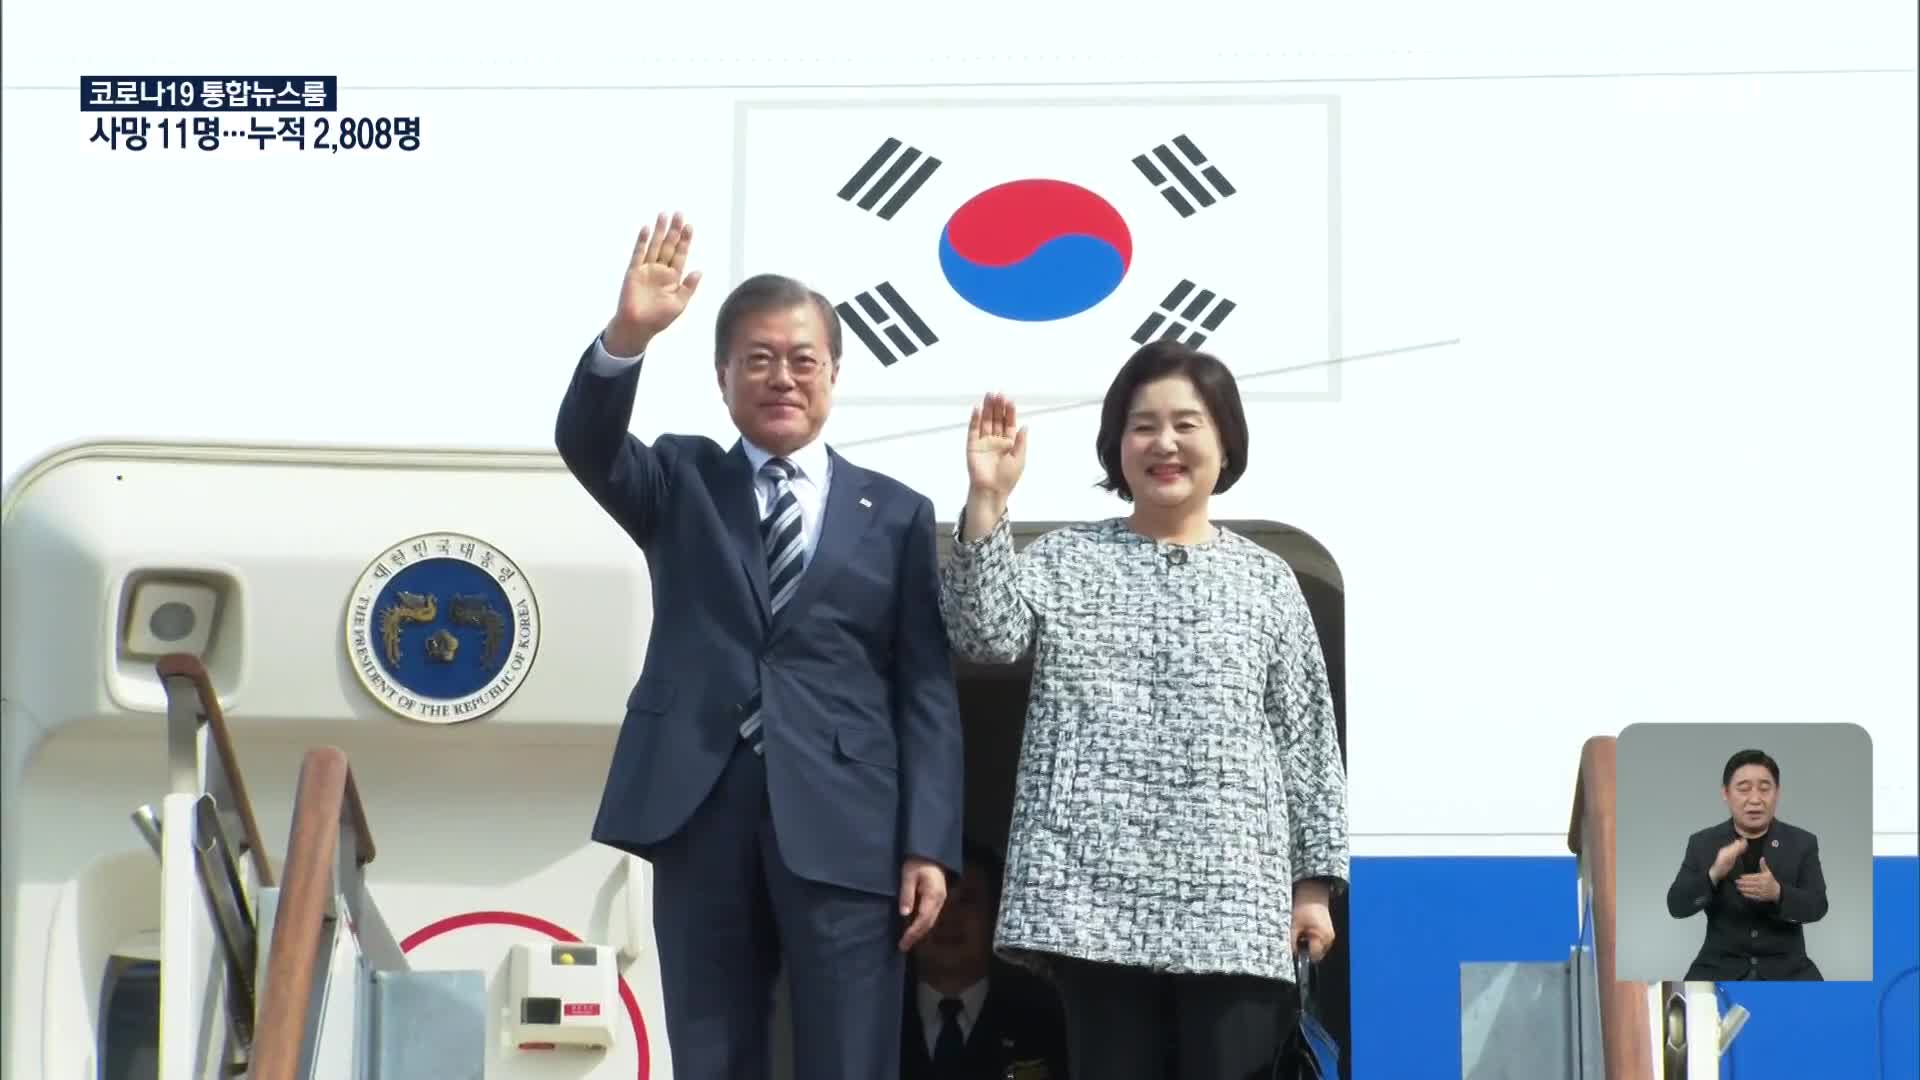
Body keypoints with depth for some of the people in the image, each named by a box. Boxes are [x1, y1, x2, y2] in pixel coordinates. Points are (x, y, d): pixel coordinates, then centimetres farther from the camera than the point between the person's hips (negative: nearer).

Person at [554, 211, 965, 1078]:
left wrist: (929, 845, -5)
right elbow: (585, 445, -7)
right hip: (701, 819, 2)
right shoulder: (681, 483, 13)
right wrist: (628, 336, -27)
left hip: (843, 831, -1)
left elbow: (928, 689, 4)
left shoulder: (897, 513, 9)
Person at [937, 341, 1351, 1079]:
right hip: (1096, 889, 0)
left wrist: (1314, 879, 6)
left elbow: (1306, 739, 11)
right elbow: (986, 636, -5)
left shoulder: (1265, 579, 12)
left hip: (1232, 897, 0)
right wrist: (987, 502, -13)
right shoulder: (1066, 560, 12)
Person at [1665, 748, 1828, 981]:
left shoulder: (1802, 842, 3)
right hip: (1721, 965, 0)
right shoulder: (1702, 843, 3)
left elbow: (1817, 906, -4)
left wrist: (1777, 893, -24)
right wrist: (1714, 874, -22)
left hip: (1786, 967, 0)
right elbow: (1677, 906, -4)